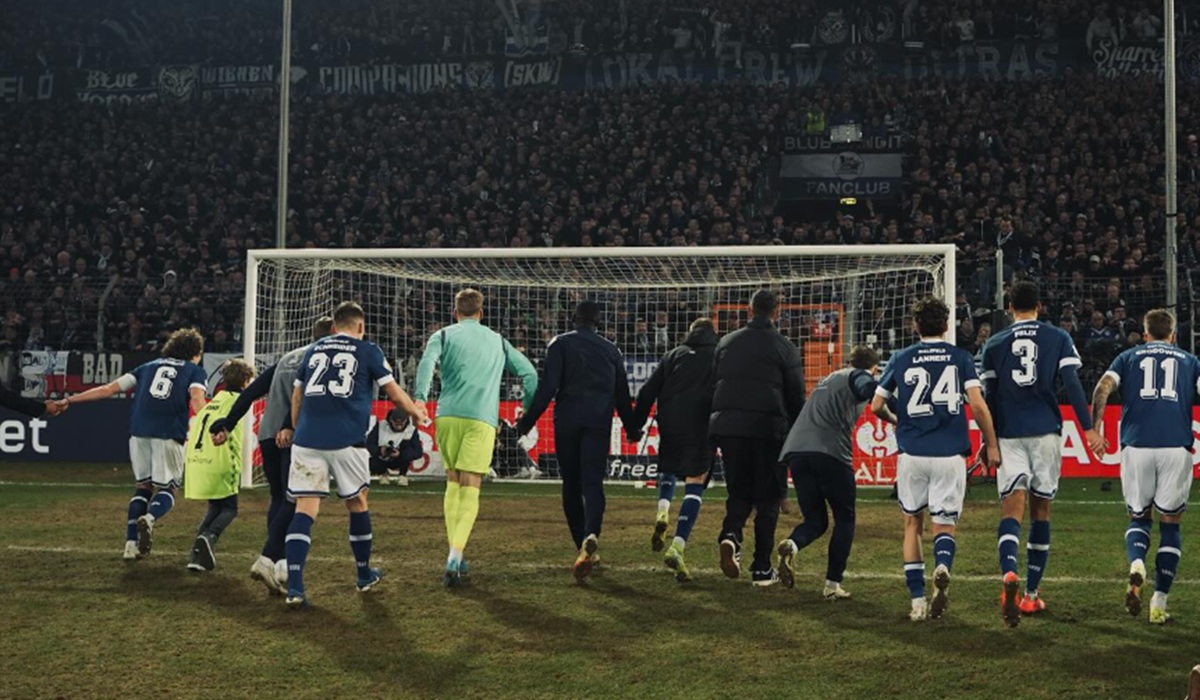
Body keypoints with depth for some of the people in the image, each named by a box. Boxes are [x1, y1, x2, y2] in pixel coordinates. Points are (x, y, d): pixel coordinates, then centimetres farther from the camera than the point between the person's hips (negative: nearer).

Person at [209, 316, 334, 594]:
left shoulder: (288, 357, 26)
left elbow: (252, 390, 21)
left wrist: (228, 424, 21)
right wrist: (290, 427, -23)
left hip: (268, 435, 7)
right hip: (295, 437, -7)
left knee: (279, 499, 14)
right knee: (294, 501, -6)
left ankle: (278, 568, 8)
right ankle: (267, 560, -20)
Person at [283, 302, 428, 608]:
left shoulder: (313, 350, 19)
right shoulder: (368, 350, 8)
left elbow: (296, 397, 22)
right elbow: (395, 394, 10)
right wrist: (418, 414, 27)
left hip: (306, 440, 3)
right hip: (346, 442, -3)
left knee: (304, 508, -2)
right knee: (357, 503, 17)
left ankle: (294, 588, -15)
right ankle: (365, 576, 32)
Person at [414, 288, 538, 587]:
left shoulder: (443, 335, 13)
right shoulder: (498, 341, 21)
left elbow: (427, 362, -7)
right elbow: (528, 372, 16)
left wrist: (420, 399, -18)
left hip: (448, 415, 1)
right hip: (482, 419, 0)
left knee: (453, 485, 16)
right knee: (469, 491, -3)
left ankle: (456, 556, 15)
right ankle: (454, 558, -20)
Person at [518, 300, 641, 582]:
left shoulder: (560, 344, 4)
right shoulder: (610, 349, 14)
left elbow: (549, 385, -7)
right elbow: (622, 393, 17)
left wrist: (528, 419, -5)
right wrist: (631, 428, 27)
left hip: (567, 421, -1)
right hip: (599, 422, 1)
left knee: (571, 484, 10)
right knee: (593, 483, -6)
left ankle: (583, 547, 11)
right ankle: (591, 536, -32)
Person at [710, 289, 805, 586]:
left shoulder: (726, 342, 12)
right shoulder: (784, 348, 1)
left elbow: (712, 386, 13)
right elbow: (796, 397, 1)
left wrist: (715, 425, 18)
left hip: (727, 427, 3)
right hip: (768, 429, -3)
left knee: (739, 493, 15)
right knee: (767, 499, 7)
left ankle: (731, 535, -14)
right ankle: (762, 568, 7)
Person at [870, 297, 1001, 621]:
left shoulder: (900, 359, 6)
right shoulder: (961, 358, 4)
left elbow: (876, 406, 9)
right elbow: (978, 404, -6)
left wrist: (894, 422, 30)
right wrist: (991, 445, 3)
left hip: (912, 454, 1)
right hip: (950, 454, 0)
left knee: (912, 523, 14)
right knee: (944, 523, 9)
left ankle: (918, 602, 8)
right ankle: (942, 565, -25)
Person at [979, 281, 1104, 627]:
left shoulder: (994, 344, 9)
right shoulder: (1058, 338, 7)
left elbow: (989, 397, 9)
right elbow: (1072, 384, -5)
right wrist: (1088, 427, -6)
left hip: (1008, 434, 0)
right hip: (1046, 431, 0)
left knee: (1011, 508, -6)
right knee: (1040, 511, 10)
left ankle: (1008, 574, -34)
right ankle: (1032, 594, 15)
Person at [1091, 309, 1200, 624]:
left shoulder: (1129, 357, 17)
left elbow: (1103, 388, 1)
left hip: (1136, 446, 0)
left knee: (1139, 517, 17)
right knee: (1170, 523, 11)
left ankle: (1136, 565, -15)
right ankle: (1159, 603, 5)